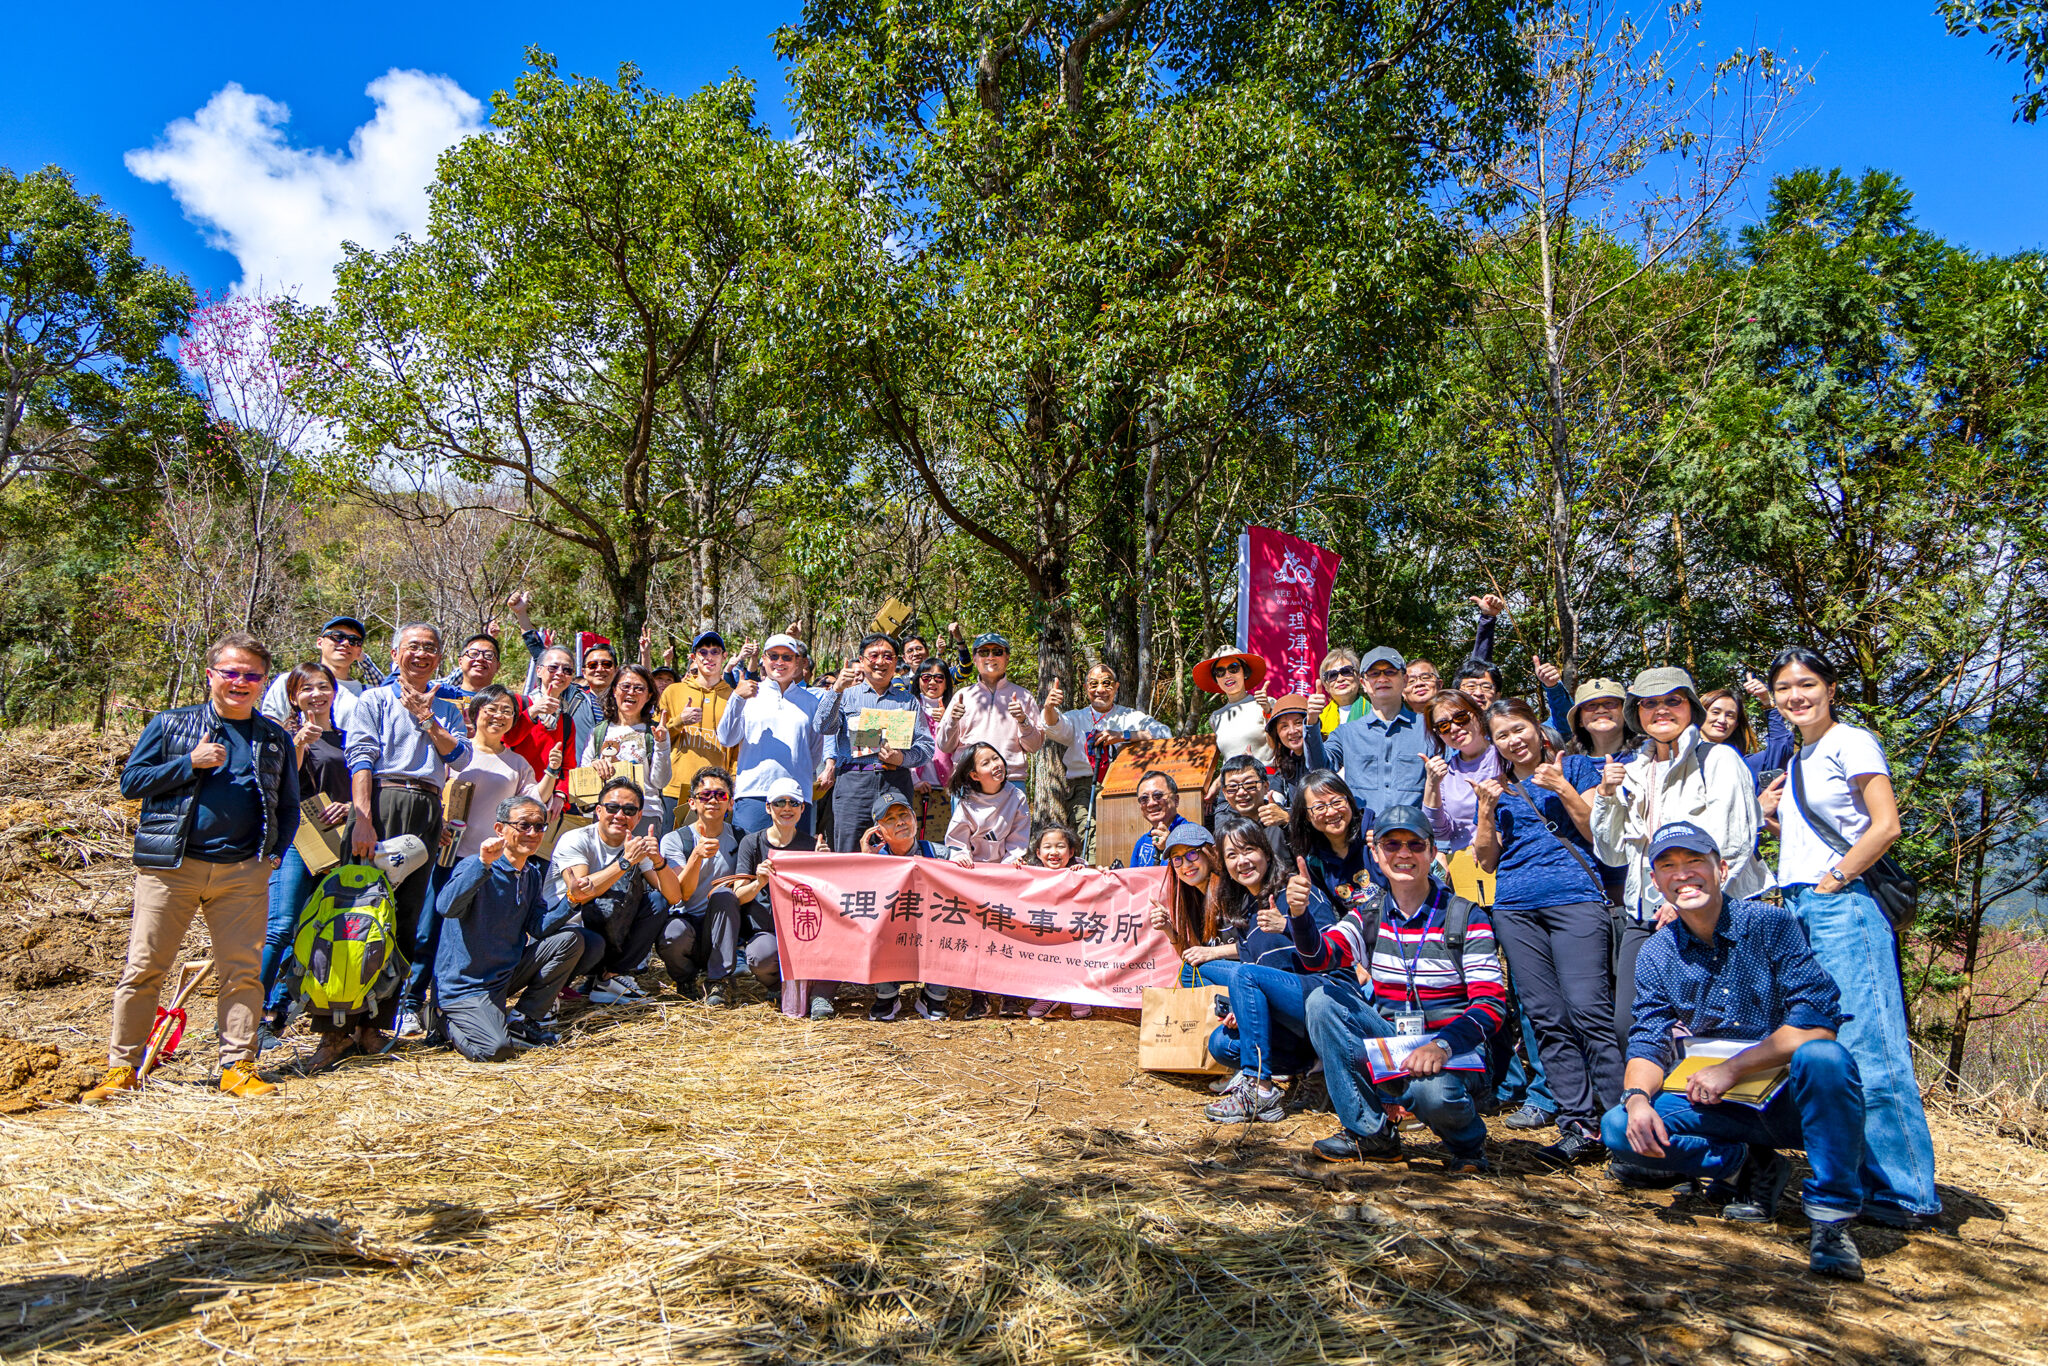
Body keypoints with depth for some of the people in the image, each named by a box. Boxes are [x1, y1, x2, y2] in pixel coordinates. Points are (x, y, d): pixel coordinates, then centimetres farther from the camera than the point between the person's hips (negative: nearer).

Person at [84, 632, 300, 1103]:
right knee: (143, 969, 1)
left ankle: (238, 1065, 8)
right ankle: (121, 1066, 13)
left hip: (243, 872, 2)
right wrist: (190, 763, -10)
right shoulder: (171, 725, 7)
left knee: (242, 972, 1)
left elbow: (288, 807, 19)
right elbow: (130, 782, 3)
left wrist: (274, 853, 5)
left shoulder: (276, 738, 14)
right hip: (171, 866, -1)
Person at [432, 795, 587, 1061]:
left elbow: (537, 927, 1)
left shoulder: (532, 874, 7)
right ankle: (449, 1021, 7)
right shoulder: (475, 867, -17)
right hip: (464, 985, -7)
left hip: (507, 973, 7)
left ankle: (521, 1019, 5)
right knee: (496, 1049, -27)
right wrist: (483, 864, -45)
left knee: (570, 939, -3)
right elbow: (446, 908, -35)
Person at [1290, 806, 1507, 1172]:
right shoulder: (1369, 914, 4)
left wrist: (1443, 1044, -31)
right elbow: (1319, 958, -12)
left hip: (1452, 1048, -4)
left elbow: (1492, 1003, -13)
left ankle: (1467, 1142, 3)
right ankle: (1369, 1133, -6)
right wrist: (1299, 912, -33)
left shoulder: (1466, 918, -7)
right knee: (1322, 1000, -18)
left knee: (1431, 1091, -37)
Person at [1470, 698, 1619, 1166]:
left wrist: (1563, 788, -7)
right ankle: (1579, 1125, 1)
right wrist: (1486, 809, 1)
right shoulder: (1497, 787, 19)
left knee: (1588, 1008, -15)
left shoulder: (1575, 767, 10)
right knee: (1548, 1018, -1)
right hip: (1515, 908, 4)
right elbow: (1487, 860, 15)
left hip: (1574, 898, -4)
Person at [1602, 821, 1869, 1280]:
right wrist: (1637, 1098, -21)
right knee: (1619, 1128, -18)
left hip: (1795, 1099, -4)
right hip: (1722, 1107, 4)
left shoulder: (1770, 924, -10)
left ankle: (1830, 1215, -20)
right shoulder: (1656, 955, 3)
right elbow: (1647, 1045, 1)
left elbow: (1817, 1021, -20)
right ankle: (1752, 1167, 3)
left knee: (1822, 1056, -36)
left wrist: (1731, 1069, -25)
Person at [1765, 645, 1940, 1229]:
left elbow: (1885, 825, -14)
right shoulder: (1798, 761, 20)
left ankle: (1905, 1193, -1)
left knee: (1866, 1049, -8)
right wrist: (1770, 812, 12)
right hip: (1798, 911, 9)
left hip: (1843, 907, -9)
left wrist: (1830, 882, -12)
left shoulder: (1852, 743, -4)